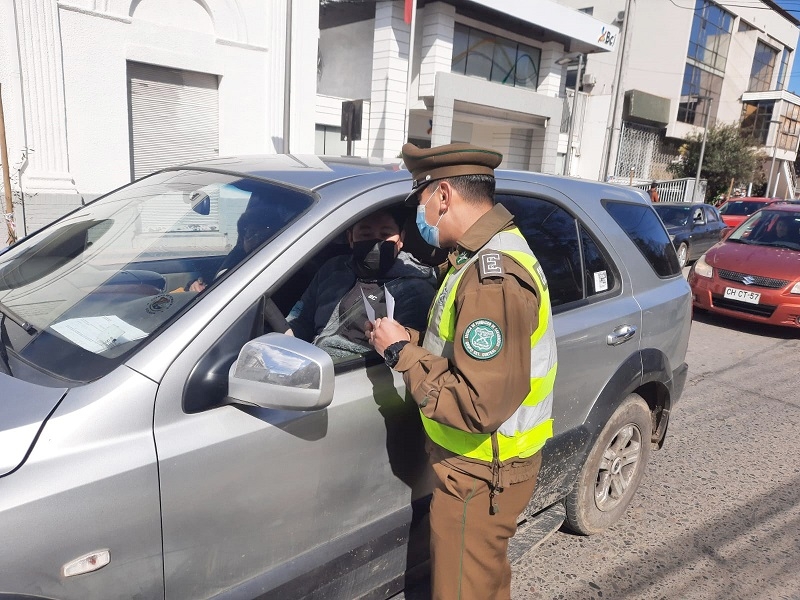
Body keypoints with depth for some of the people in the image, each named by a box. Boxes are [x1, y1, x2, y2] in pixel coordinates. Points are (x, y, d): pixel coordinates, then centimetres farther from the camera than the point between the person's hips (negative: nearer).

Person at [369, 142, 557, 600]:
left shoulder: (491, 278, -29)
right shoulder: (497, 250, 5)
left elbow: (478, 407, -32)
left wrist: (401, 353, -22)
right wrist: (412, 339, 0)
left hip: (480, 473, -9)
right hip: (485, 461, 9)